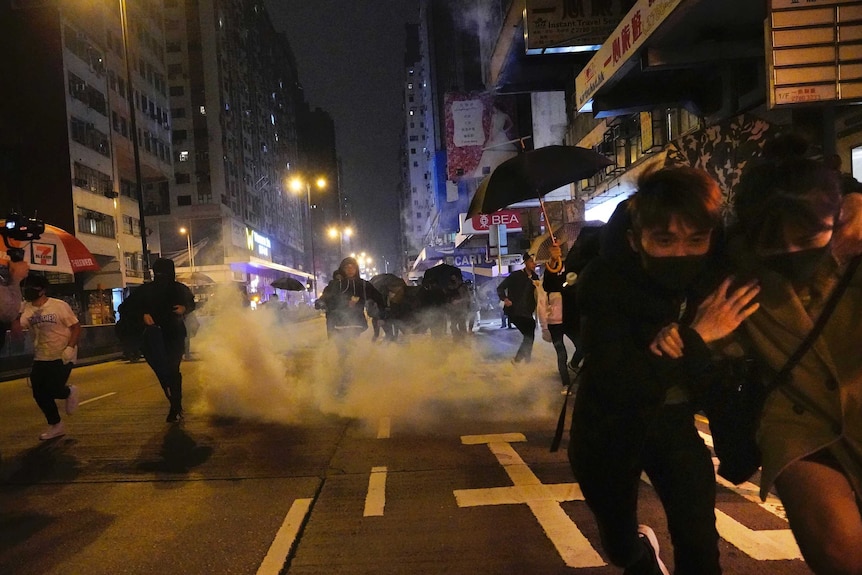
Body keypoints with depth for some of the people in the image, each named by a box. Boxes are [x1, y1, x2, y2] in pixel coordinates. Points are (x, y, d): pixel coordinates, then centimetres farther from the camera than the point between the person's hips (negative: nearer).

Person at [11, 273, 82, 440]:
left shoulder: (59, 306, -11)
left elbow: (76, 327, -9)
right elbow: (15, 329, -9)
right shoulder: (26, 309, 2)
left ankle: (69, 392, 23)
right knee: (39, 393, 5)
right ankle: (56, 425, 22)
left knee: (52, 389, -15)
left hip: (62, 357, -6)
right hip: (41, 358, 6)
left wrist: (70, 347, -19)